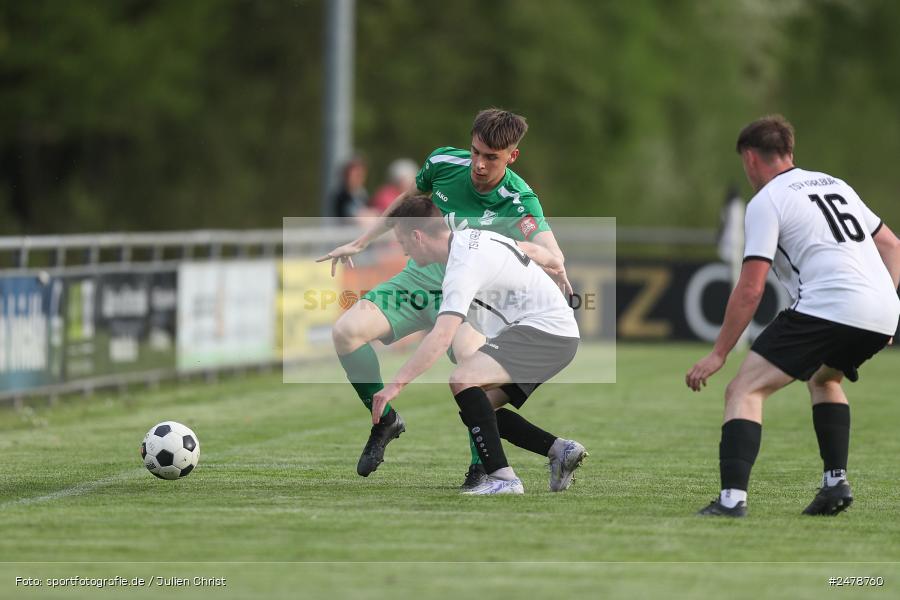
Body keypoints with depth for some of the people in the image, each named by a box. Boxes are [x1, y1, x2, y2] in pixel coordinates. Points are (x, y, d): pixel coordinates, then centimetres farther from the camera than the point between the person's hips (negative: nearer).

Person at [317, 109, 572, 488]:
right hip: (418, 278, 4)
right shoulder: (443, 163, -9)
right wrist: (359, 244, 15)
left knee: (472, 354, -37)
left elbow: (543, 240, -44)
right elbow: (408, 199, 13)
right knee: (346, 331, -19)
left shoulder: (519, 202, -22)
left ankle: (482, 464, -20)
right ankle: (385, 420, 5)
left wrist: (556, 266, -68)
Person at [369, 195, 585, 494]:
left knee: (463, 379, -25)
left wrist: (395, 385, -34)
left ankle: (502, 477, -29)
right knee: (482, 407, 11)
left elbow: (442, 337, -32)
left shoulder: (464, 268, -21)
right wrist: (556, 264, 50)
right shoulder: (472, 236, 8)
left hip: (543, 330, -11)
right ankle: (559, 450, 8)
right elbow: (532, 250, 26)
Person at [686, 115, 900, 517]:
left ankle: (732, 498, -23)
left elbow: (750, 290, -4)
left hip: (826, 308, -8)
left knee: (745, 390, -5)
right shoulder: (835, 185, 25)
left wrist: (719, 354, 0)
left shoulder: (766, 202, 2)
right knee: (823, 378, 35)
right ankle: (836, 483, 23)